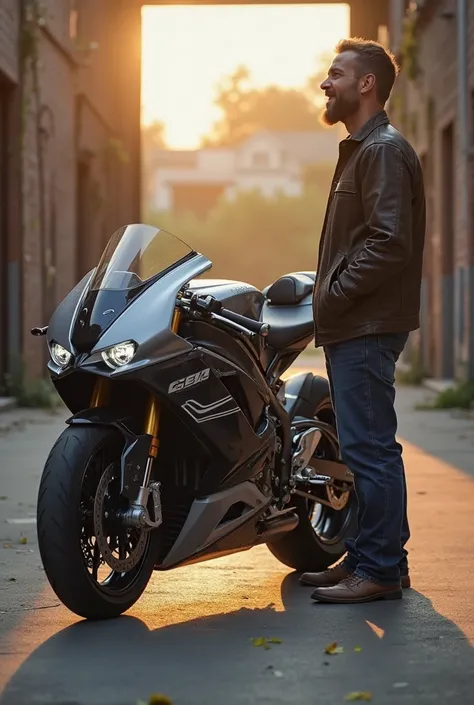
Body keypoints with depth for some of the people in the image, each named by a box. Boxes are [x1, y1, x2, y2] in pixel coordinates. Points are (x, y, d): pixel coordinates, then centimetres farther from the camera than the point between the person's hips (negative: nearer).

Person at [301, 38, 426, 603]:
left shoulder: (384, 150, -12)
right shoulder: (359, 150, 22)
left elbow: (390, 243, -22)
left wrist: (334, 294, -16)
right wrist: (328, 300, 15)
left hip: (368, 329, -11)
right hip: (351, 328, 11)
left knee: (369, 449, -8)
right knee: (363, 449, 14)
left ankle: (380, 569, -4)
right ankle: (365, 558, 21)